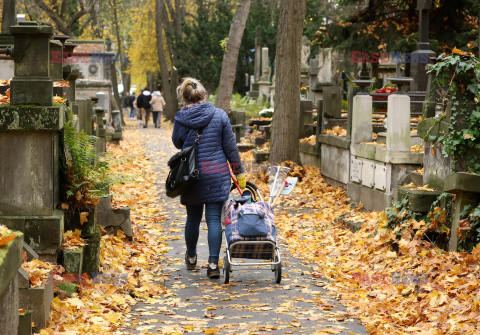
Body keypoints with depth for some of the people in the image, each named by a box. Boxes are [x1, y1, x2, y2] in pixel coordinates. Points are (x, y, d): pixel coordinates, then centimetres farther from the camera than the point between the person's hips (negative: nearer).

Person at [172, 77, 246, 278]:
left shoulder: (181, 119, -6)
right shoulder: (220, 116, -5)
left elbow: (177, 143, 12)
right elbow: (230, 147, 0)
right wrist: (239, 172, 8)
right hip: (217, 175, -1)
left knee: (193, 218, 15)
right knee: (214, 219, 0)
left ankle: (191, 258, 34)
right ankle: (213, 264, -7)